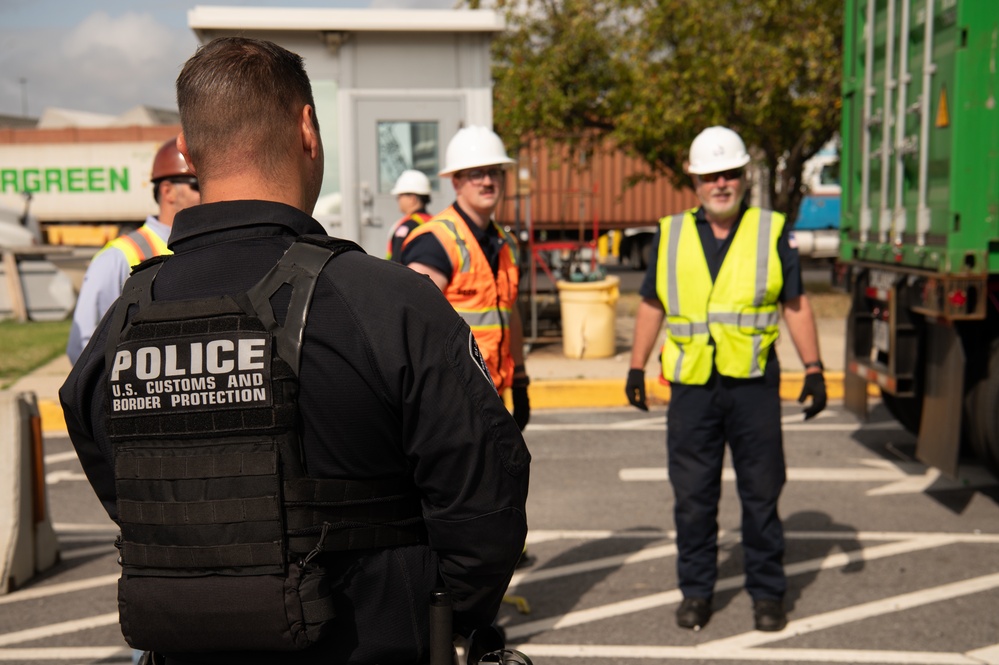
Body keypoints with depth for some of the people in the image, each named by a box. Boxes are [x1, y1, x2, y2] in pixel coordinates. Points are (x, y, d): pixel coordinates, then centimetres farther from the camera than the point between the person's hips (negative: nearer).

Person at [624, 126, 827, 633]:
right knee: (693, 496, 8)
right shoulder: (670, 234, 8)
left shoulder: (771, 232, 5)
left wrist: (813, 369, 1)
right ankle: (696, 591, 22)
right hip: (691, 386, 1)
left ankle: (767, 592, 22)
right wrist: (636, 367, 10)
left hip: (754, 384, -1)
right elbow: (651, 305, 15)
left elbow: (796, 305, 8)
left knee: (761, 494, 7)